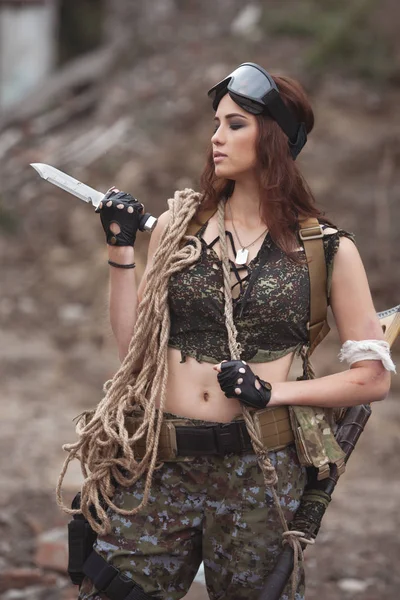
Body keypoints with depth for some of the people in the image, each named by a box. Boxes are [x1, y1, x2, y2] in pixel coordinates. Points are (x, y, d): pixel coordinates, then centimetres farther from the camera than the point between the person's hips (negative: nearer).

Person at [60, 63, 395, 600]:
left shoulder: (327, 250, -1)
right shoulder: (180, 225, 6)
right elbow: (132, 347, 4)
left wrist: (275, 392, -11)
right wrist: (121, 250, -4)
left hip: (259, 472, -2)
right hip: (159, 464, 2)